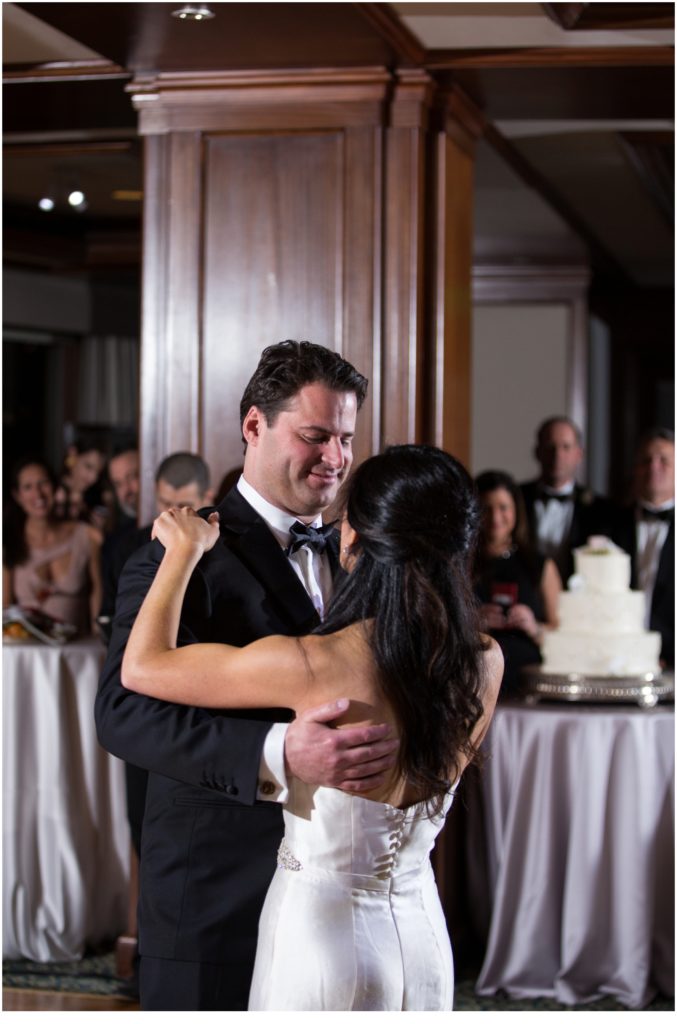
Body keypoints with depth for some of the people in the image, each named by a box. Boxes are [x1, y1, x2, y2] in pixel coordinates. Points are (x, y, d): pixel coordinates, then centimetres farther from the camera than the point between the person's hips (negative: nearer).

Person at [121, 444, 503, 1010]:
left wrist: (185, 549, -2)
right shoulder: (485, 664, -11)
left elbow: (142, 667, -15)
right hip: (421, 934, 4)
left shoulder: (312, 667, -25)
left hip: (321, 935, -4)